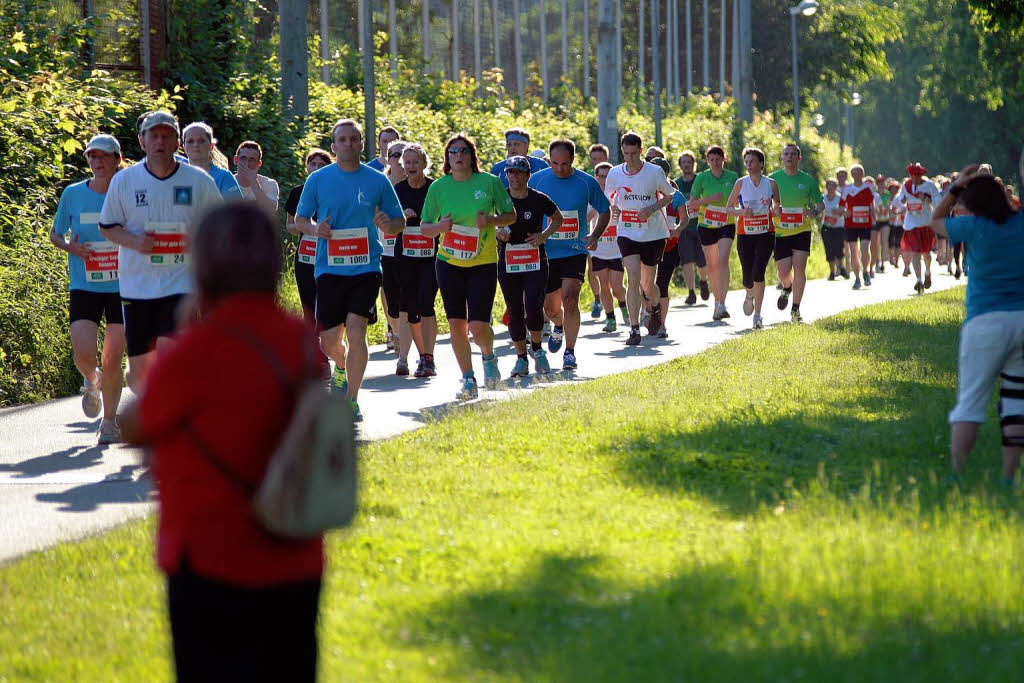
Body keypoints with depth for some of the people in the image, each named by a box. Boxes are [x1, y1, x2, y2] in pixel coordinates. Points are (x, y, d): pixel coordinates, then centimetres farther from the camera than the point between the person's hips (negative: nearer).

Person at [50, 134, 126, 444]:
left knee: (112, 359, -3)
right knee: (83, 353, -13)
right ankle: (91, 382, 24)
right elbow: (55, 234, 12)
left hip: (121, 287, -1)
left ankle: (109, 421, 15)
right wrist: (70, 247, -9)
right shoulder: (73, 194, 1)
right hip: (84, 287, 1)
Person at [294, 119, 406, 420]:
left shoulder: (378, 181, 4)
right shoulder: (317, 180, 4)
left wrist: (388, 225, -12)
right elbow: (299, 219, 12)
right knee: (329, 340, 1)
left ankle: (351, 400, -4)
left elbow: (399, 221, 12)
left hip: (365, 268, -1)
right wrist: (314, 229, -10)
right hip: (329, 269, 1)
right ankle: (342, 367, 38)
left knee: (356, 331, -15)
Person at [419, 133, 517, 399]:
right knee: (456, 324, 0)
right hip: (449, 261, 2)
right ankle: (468, 380, 15)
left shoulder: (489, 182, -4)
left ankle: (489, 357, 24)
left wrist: (491, 220, -15)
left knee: (478, 325, -10)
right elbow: (424, 227, 5)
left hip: (483, 263, -2)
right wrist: (439, 227, -17)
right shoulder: (438, 187, 0)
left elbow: (511, 215, 5)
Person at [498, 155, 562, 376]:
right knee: (514, 312, 2)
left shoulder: (539, 200, -3)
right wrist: (498, 232, -11)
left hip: (536, 263, -1)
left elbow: (558, 219, 13)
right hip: (507, 264, 1)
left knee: (533, 307, -14)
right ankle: (521, 357, 16)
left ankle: (537, 348, 11)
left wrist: (544, 235, -4)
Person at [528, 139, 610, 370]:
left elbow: (604, 211, 10)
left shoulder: (587, 183, -3)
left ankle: (570, 353, -10)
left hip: (574, 252, -2)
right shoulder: (537, 180, -2)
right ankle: (559, 327, 45)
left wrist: (594, 236, -5)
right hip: (545, 252, 2)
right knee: (551, 307, 9)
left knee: (570, 300, -17)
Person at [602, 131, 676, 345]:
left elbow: (669, 196, 4)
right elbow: (609, 200, 14)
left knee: (648, 283, 10)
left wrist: (652, 209, -14)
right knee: (633, 278, -16)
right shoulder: (614, 173, -2)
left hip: (654, 234, -1)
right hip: (627, 233, 1)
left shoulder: (655, 172, -8)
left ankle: (656, 309, 46)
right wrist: (615, 210, -9)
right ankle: (634, 330, -13)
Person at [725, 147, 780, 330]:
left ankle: (757, 315, -6)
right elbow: (728, 207, 6)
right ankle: (750, 295, 40)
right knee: (748, 278, 2)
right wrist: (741, 212, -14)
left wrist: (777, 210, -10)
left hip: (765, 234, -1)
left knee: (758, 273, -15)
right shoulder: (741, 183, 0)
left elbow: (777, 207, 13)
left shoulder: (771, 184, 1)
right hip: (745, 234, 1)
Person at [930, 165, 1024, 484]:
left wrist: (956, 188, 15)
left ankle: (957, 477, -6)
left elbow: (935, 221, 14)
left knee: (970, 401, 0)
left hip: (985, 323, -3)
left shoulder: (974, 227, -5)